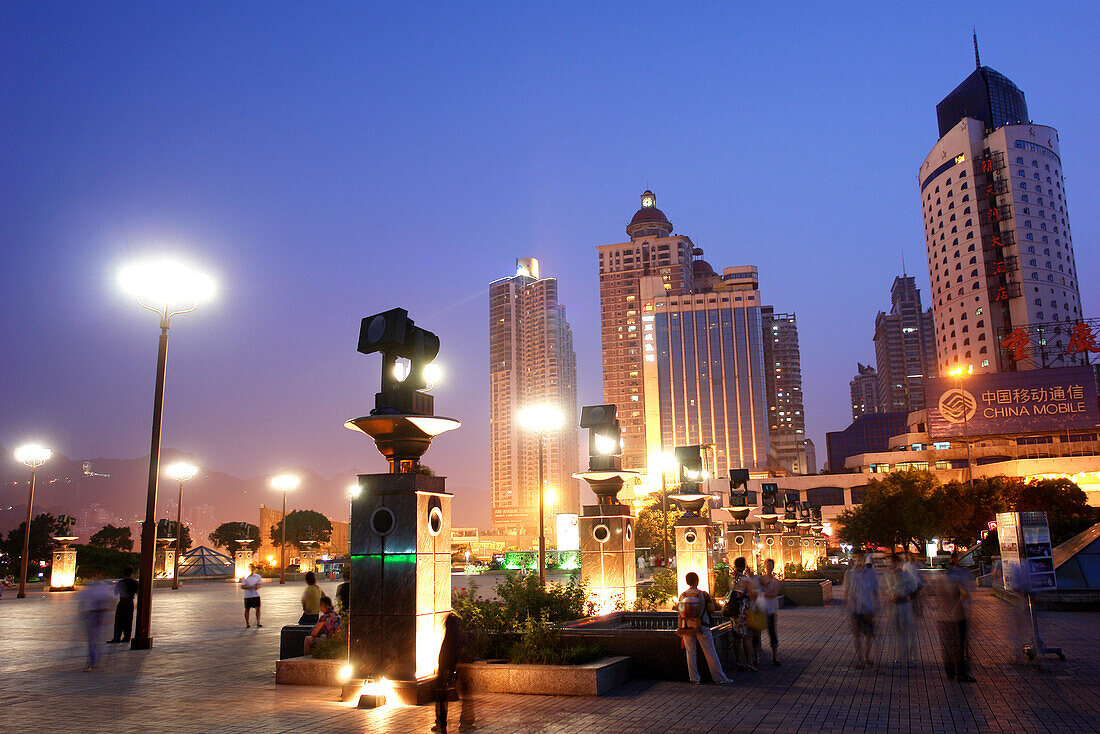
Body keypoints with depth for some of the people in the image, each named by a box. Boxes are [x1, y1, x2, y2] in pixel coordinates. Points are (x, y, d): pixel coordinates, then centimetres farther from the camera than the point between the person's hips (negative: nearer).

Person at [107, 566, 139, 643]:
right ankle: (127, 637, 11)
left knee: (119, 621, 1)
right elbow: (137, 593, 15)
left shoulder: (121, 582, -10)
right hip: (131, 602, 5)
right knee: (128, 621, 10)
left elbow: (115, 593, 3)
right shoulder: (135, 582, 3)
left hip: (122, 603, -5)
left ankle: (117, 638, 1)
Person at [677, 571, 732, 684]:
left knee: (690, 653, 10)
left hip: (687, 627, 2)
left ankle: (694, 678, 11)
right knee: (710, 653, 5)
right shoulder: (703, 595, -10)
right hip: (702, 627, -2)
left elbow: (680, 614, 1)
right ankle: (719, 677, 10)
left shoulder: (682, 596, -2)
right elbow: (712, 610, -3)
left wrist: (679, 629, 9)